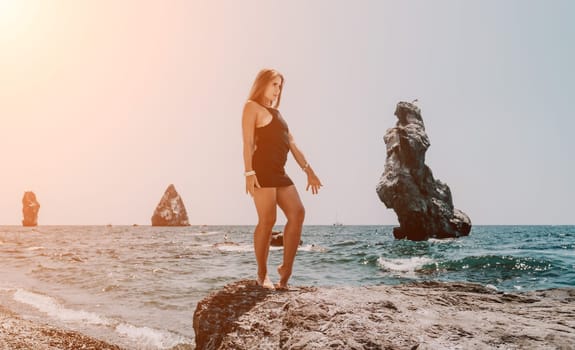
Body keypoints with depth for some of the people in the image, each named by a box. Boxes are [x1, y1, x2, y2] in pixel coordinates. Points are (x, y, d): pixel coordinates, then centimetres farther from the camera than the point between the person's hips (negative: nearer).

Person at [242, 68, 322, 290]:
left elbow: (292, 144, 22)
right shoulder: (252, 107, 4)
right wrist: (249, 173, -20)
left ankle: (286, 268, 4)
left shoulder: (276, 113, 27)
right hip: (262, 170, -8)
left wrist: (308, 170, 16)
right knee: (267, 220, -9)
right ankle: (262, 274, 2)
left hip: (279, 172, 8)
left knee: (297, 214, -3)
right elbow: (248, 143, -9)